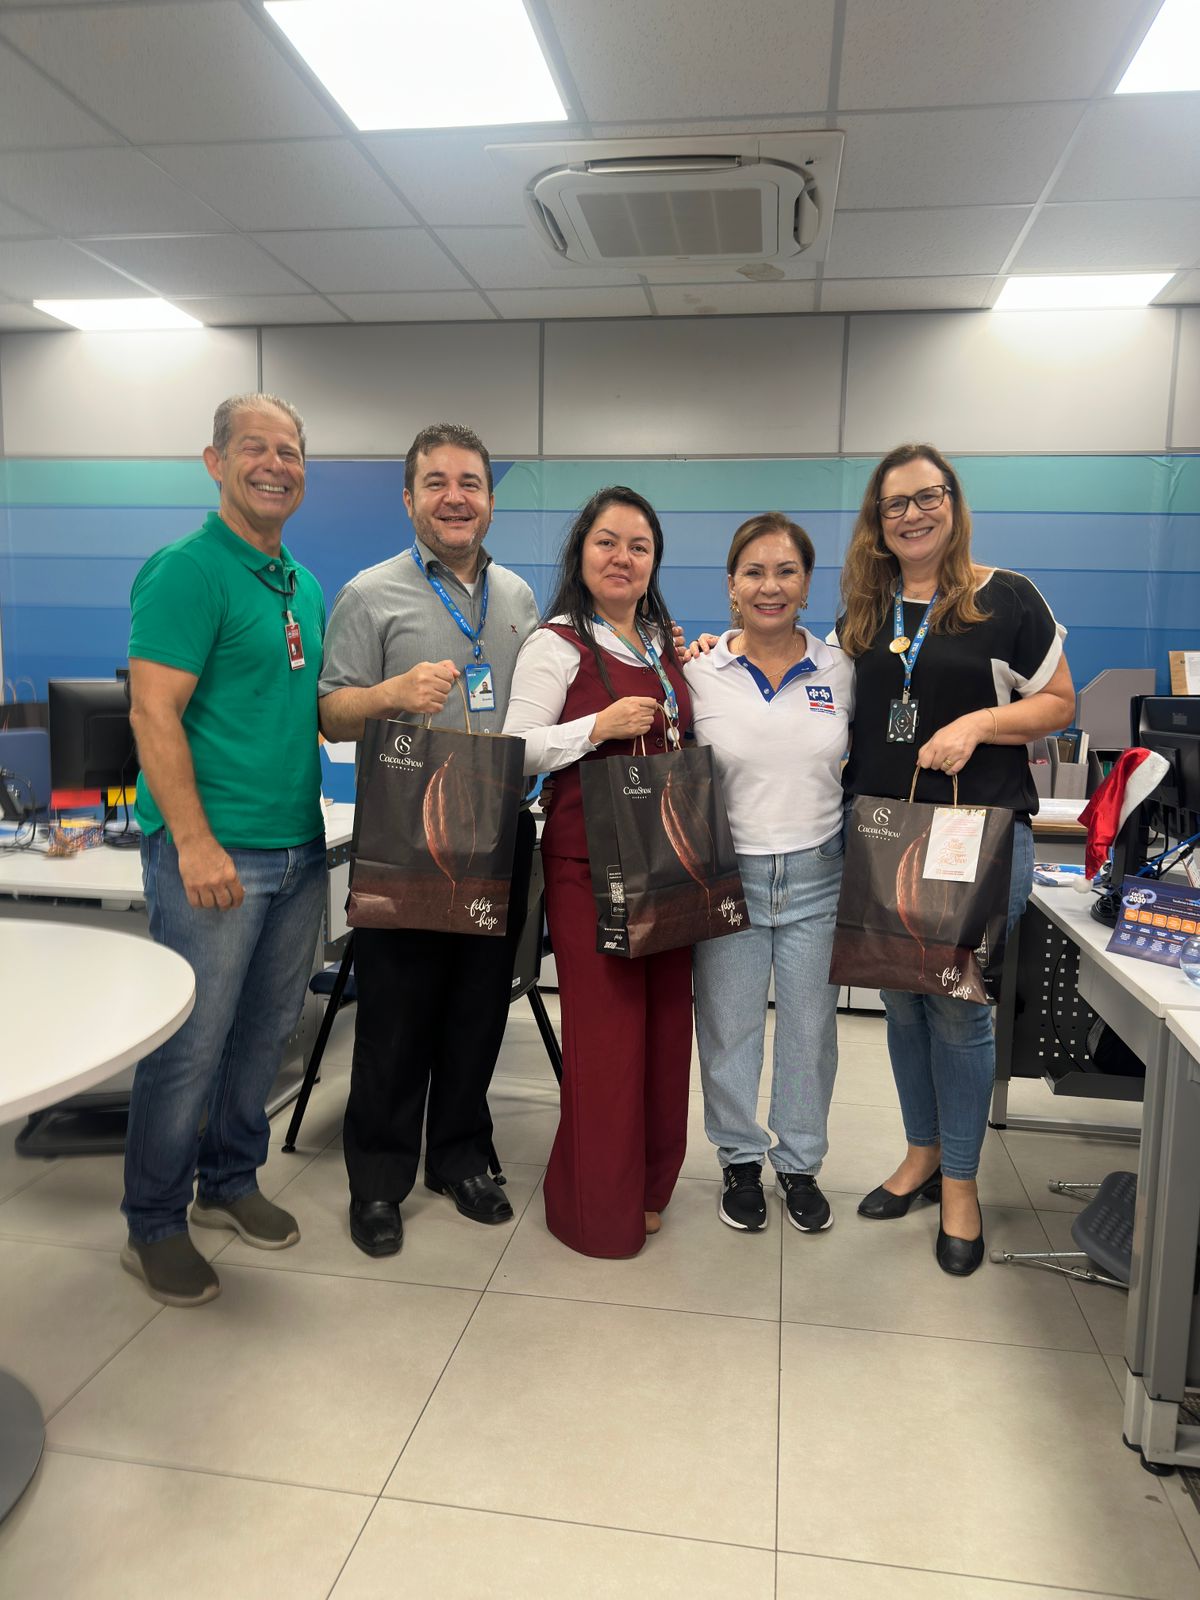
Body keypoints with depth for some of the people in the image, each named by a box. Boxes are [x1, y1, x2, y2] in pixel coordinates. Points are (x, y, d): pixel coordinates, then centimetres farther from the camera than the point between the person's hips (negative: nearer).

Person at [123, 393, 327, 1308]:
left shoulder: (306, 586, 15)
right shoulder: (187, 570, -10)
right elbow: (154, 713, -16)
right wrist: (196, 842, -20)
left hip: (300, 848, 8)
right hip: (214, 852, -8)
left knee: (268, 1029, 16)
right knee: (191, 1043, 1)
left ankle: (230, 1182, 35)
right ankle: (154, 1226, 20)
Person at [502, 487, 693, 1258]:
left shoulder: (666, 645, 16)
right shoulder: (557, 644, -4)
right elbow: (517, 751, -13)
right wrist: (601, 727, -22)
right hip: (591, 856, -7)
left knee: (664, 1017, 10)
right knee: (606, 1027, -3)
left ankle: (648, 1184, 28)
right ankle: (596, 1205, 16)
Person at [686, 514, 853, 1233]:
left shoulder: (839, 669, 2)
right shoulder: (698, 671, -4)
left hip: (817, 876, 2)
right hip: (728, 874, -1)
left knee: (811, 1028, 12)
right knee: (730, 1028, 10)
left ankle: (800, 1163, 33)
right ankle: (741, 1161, 32)